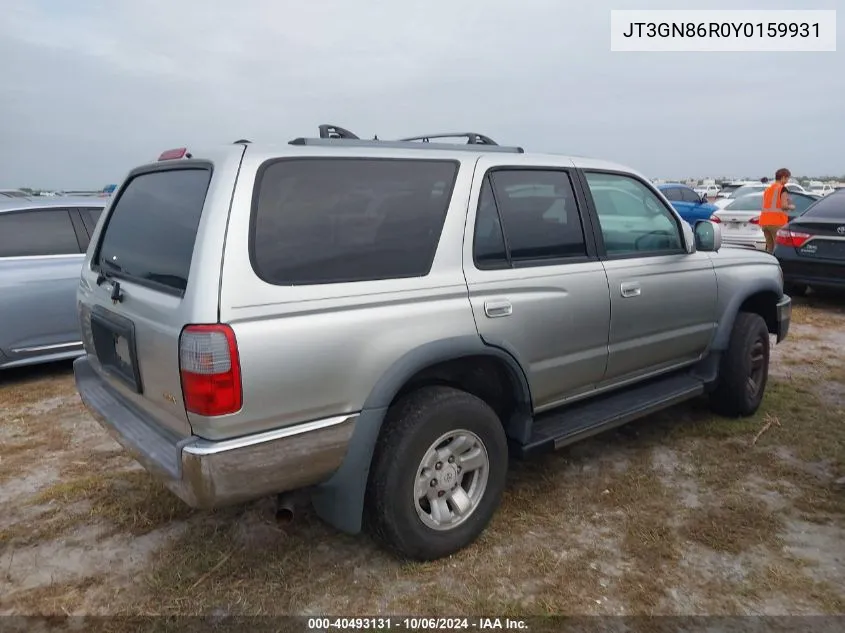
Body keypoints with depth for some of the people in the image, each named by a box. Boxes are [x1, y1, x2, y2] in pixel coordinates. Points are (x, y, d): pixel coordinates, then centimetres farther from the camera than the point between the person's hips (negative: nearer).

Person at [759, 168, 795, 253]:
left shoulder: (767, 189, 19)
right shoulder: (782, 189, -4)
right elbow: (784, 205, -13)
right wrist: (791, 207, 6)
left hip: (765, 221, 7)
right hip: (777, 222, -7)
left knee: (769, 248, 12)